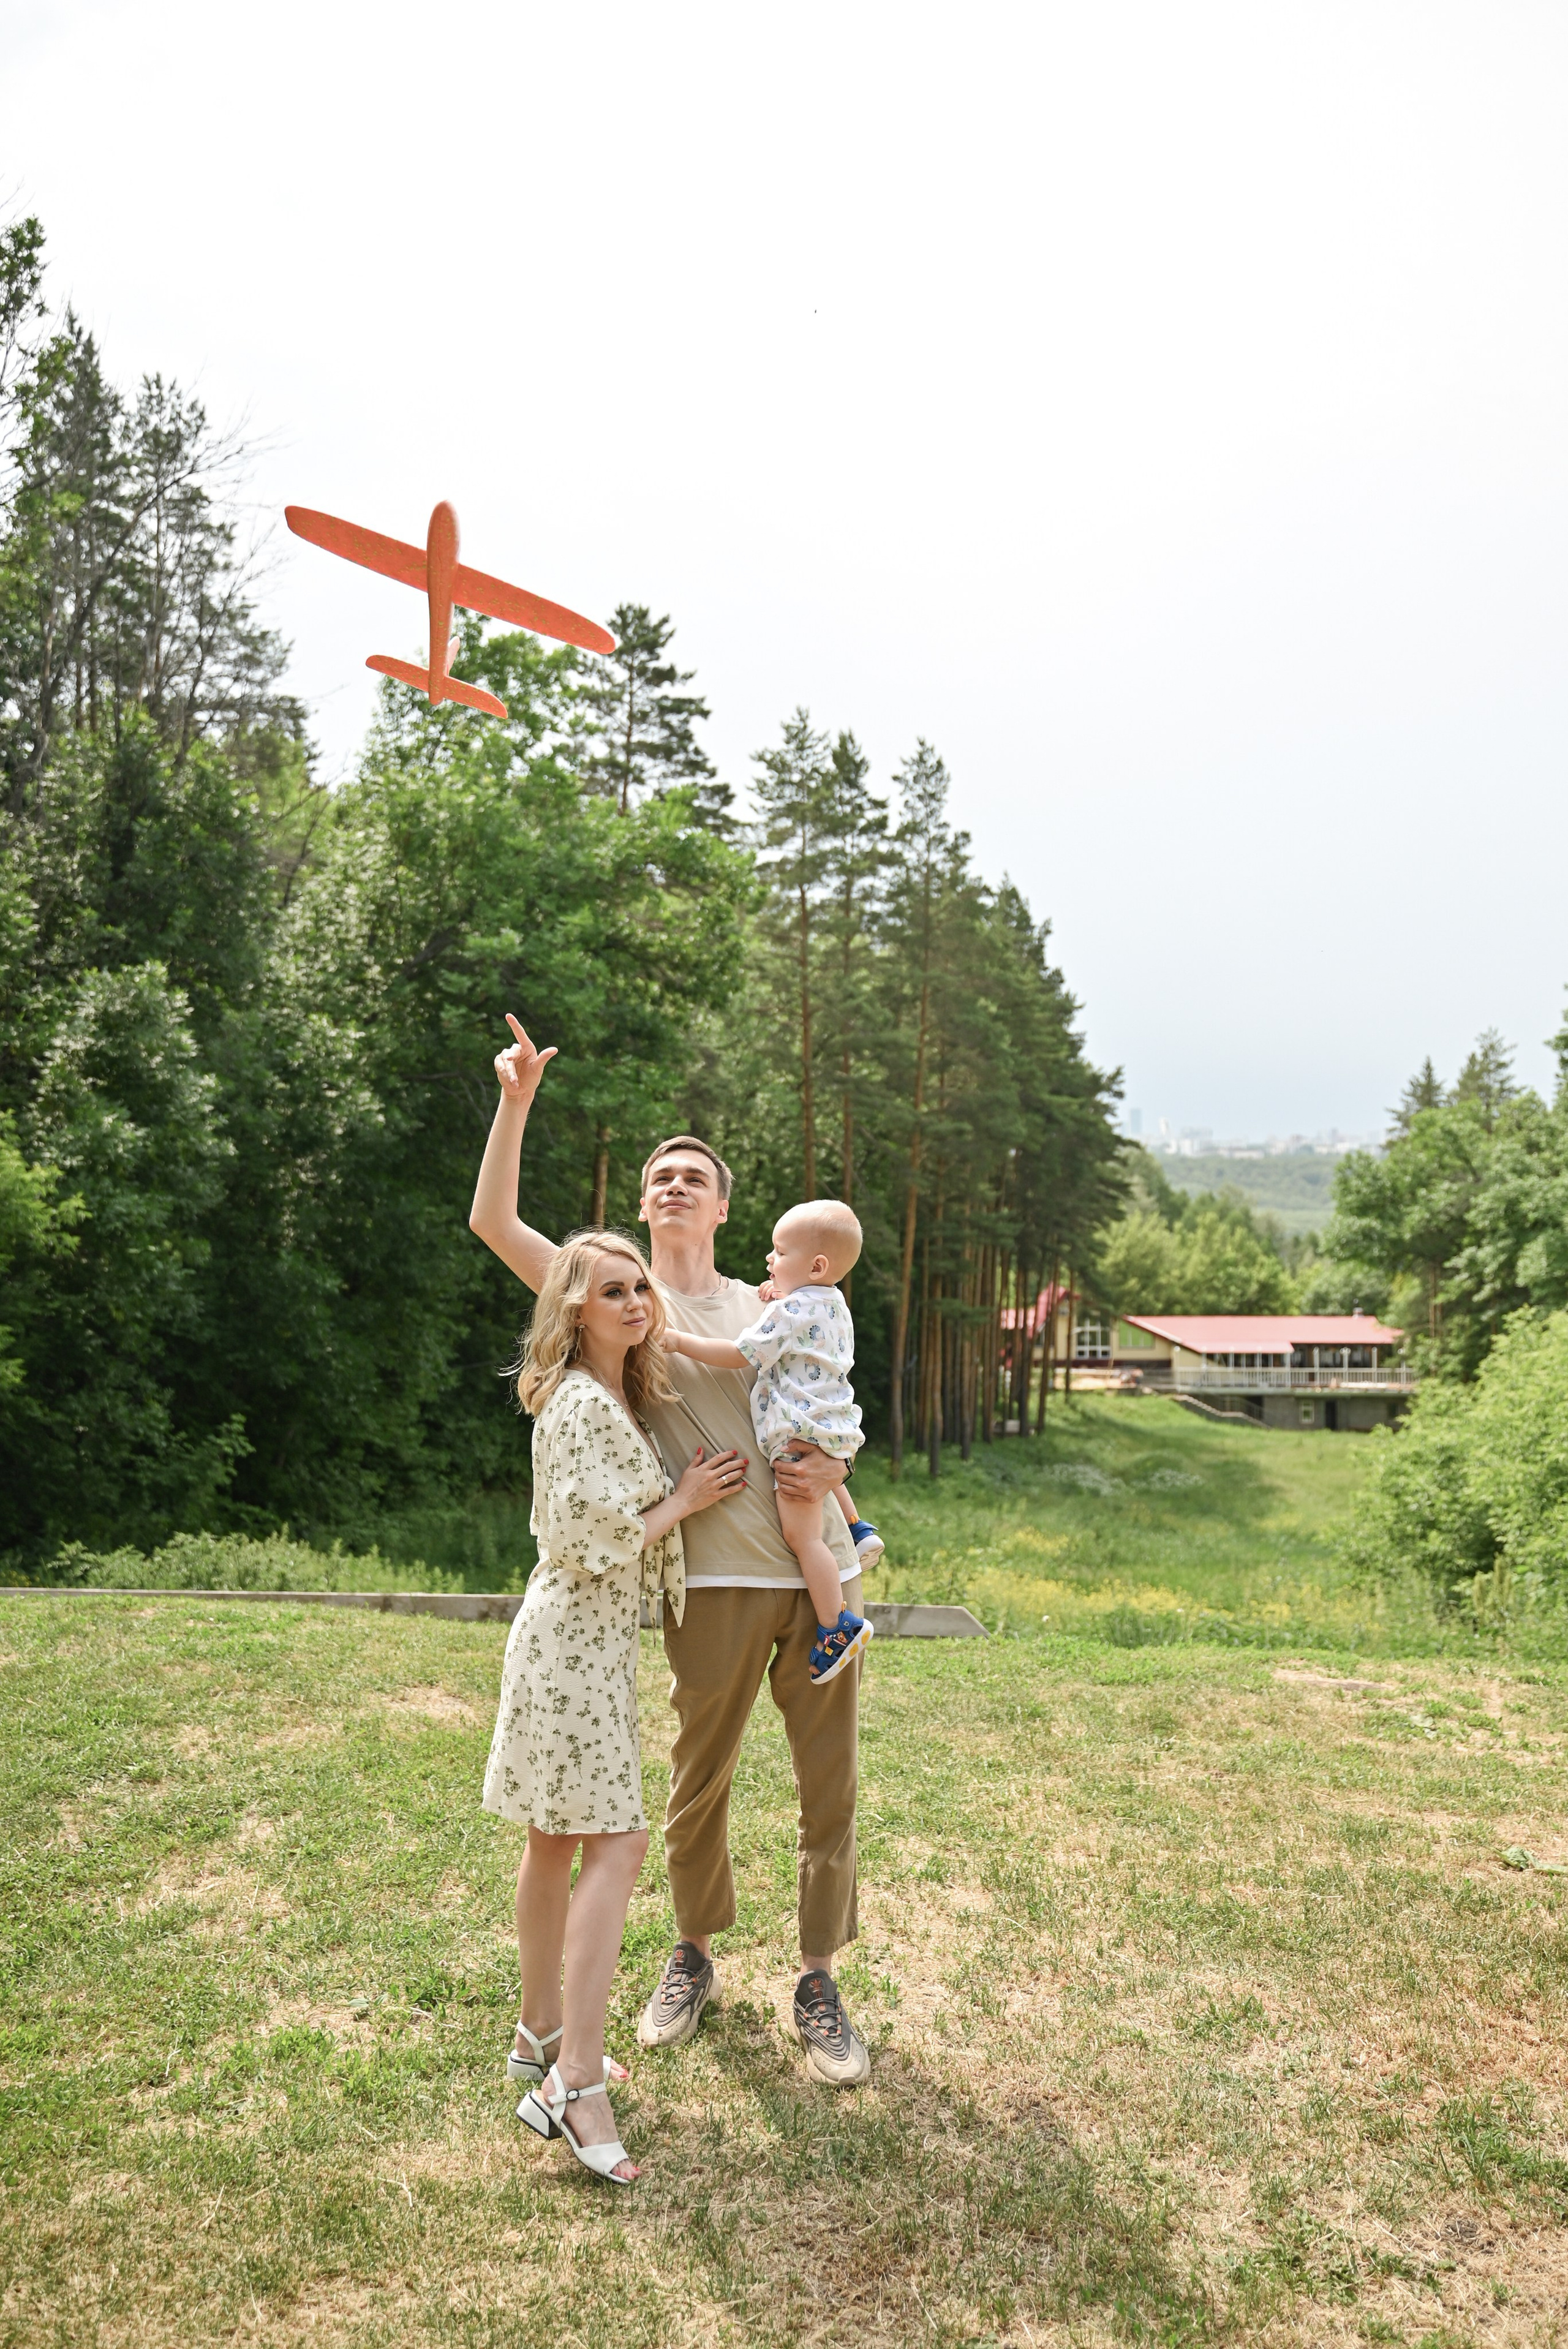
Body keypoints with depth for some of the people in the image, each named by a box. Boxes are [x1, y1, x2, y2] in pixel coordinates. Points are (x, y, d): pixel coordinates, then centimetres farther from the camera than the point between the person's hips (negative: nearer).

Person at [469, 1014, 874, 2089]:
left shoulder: (767, 1308, 16)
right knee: (699, 1784, 9)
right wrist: (518, 1099, -10)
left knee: (830, 1781, 7)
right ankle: (693, 1958, 34)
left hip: (823, 1568, 3)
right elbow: (494, 1221, -2)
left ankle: (819, 1984, 24)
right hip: (719, 1582, -3)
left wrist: (832, 1467, -3)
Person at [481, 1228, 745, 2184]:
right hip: (576, 1637, -10)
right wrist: (686, 1497, -10)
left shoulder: (618, 1397, 14)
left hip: (591, 1637, 10)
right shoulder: (581, 1404, -17)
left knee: (557, 1840, 16)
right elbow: (602, 1541, -21)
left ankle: (544, 2035, 27)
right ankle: (576, 2083, -12)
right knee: (616, 1841, -12)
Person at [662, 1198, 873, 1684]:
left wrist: (681, 1342, -10)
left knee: (801, 1534, -11)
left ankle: (837, 1626, -10)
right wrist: (780, 1302, 16)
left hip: (803, 1434, -10)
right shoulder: (833, 1306, 14)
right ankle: (854, 1528, 40)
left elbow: (740, 1355, -16)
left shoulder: (791, 1312, -15)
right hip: (834, 1427, 10)